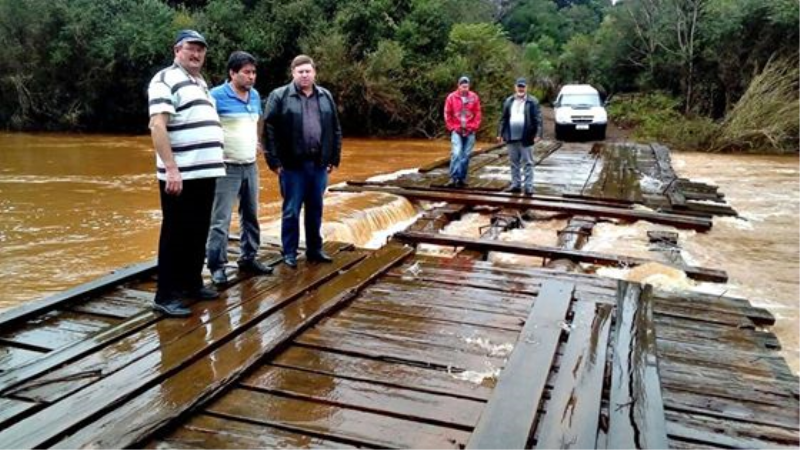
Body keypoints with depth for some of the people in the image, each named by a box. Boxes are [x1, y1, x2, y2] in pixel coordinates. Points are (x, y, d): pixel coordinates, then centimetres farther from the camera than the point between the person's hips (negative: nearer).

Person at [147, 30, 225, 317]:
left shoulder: (201, 83, 20)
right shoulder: (166, 80, -6)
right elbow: (157, 126, -16)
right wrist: (171, 169, -23)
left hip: (206, 172, 8)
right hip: (180, 175, -8)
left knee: (198, 233, 15)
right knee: (176, 235, -3)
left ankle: (192, 283, 27)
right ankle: (166, 296, 5)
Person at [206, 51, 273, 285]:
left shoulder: (255, 95, 9)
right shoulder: (217, 96, -12)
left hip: (251, 166, 7)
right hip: (227, 167, -7)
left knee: (251, 215, 14)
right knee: (221, 219, -5)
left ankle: (248, 258, 26)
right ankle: (217, 266, 3)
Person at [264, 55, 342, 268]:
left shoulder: (326, 97, 11)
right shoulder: (279, 96, -3)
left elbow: (335, 130, 14)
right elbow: (269, 130, -6)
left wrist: (334, 158, 9)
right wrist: (274, 161, -10)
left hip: (318, 164, 4)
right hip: (292, 165, -4)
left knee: (315, 210, 12)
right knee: (291, 211, 3)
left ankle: (315, 250, 24)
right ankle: (289, 253, 14)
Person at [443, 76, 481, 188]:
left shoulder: (474, 97, 2)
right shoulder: (451, 97, -1)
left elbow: (477, 114, 5)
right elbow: (447, 114, 3)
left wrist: (473, 127, -3)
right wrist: (453, 128, -2)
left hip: (469, 131, 2)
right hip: (457, 131, -2)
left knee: (466, 156, 5)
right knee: (456, 153, -15)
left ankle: (462, 178, 13)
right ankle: (453, 178, -15)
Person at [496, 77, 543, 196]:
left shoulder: (532, 101, -3)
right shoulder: (509, 101, 10)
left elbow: (538, 119, -8)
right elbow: (504, 119, 13)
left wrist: (538, 134, -17)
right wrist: (500, 133, 10)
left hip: (526, 138, -4)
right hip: (511, 137, 5)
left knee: (528, 163, 0)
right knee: (514, 163, 12)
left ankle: (528, 186, 2)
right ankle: (515, 184, 21)